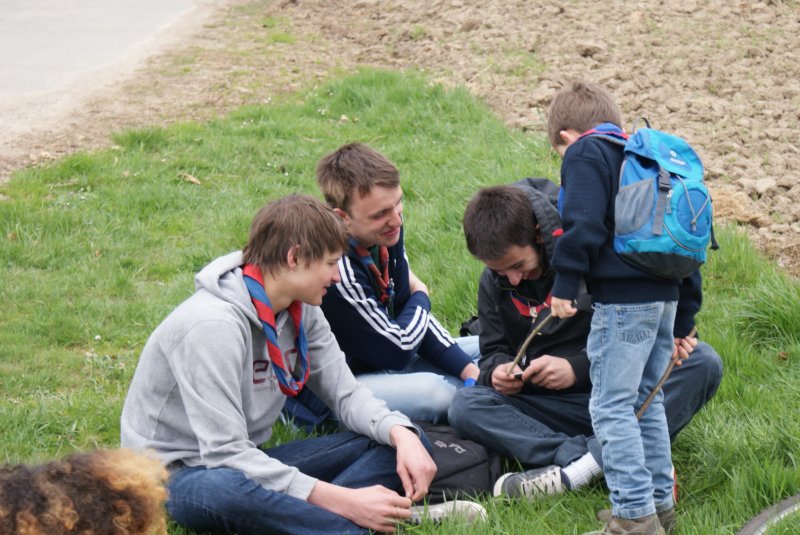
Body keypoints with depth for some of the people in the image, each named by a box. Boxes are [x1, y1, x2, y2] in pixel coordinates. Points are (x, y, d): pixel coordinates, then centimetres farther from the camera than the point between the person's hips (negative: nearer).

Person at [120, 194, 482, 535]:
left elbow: (345, 393, 4)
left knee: (396, 444, -5)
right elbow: (225, 454, -30)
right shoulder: (212, 324, -25)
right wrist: (343, 500, -34)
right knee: (225, 488, -44)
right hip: (181, 473, -8)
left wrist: (402, 435, -19)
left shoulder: (300, 310, 0)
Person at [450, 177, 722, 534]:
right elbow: (493, 351, 14)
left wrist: (578, 368, -19)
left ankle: (581, 467, -43)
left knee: (703, 362, -32)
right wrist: (497, 369, -11)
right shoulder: (493, 284, 4)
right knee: (465, 407, -22)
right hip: (552, 408, 3)